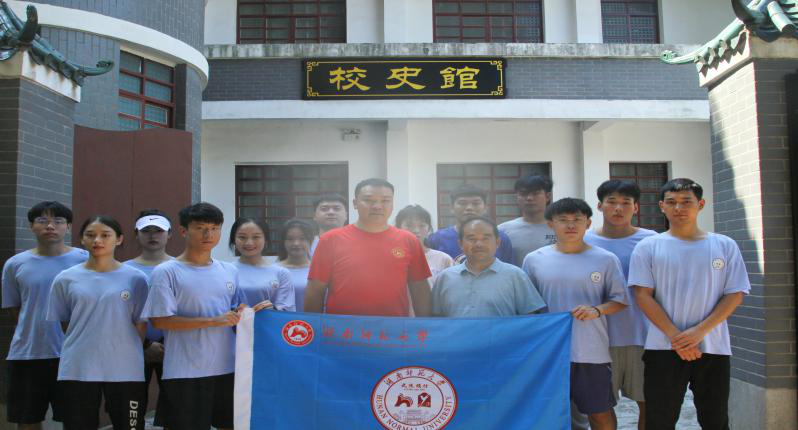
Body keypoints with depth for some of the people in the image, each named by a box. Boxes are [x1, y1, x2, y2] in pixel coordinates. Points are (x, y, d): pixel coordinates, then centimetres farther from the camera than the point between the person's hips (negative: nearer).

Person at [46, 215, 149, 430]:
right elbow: (62, 323, 10)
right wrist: (85, 346, 7)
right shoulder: (66, 279, 2)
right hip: (77, 370, 1)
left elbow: (141, 323, 3)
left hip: (125, 370, -1)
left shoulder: (136, 278, -1)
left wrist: (128, 353, -1)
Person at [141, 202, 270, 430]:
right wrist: (213, 321, -18)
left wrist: (243, 315, -5)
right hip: (185, 372, -5)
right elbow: (160, 320, -14)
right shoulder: (166, 272, -7)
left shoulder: (230, 271, 9)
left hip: (228, 368, 5)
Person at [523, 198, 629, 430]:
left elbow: (620, 300, 4)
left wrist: (597, 310, -16)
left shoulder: (605, 259, 0)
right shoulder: (534, 259, 2)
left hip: (592, 352, 0)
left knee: (600, 411, 11)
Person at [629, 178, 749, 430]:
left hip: (713, 347, 2)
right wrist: (675, 336, -13)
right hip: (663, 348, -1)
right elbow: (643, 295, -4)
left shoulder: (724, 246, 5)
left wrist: (700, 331, -12)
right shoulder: (648, 247, 2)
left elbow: (735, 295, 1)